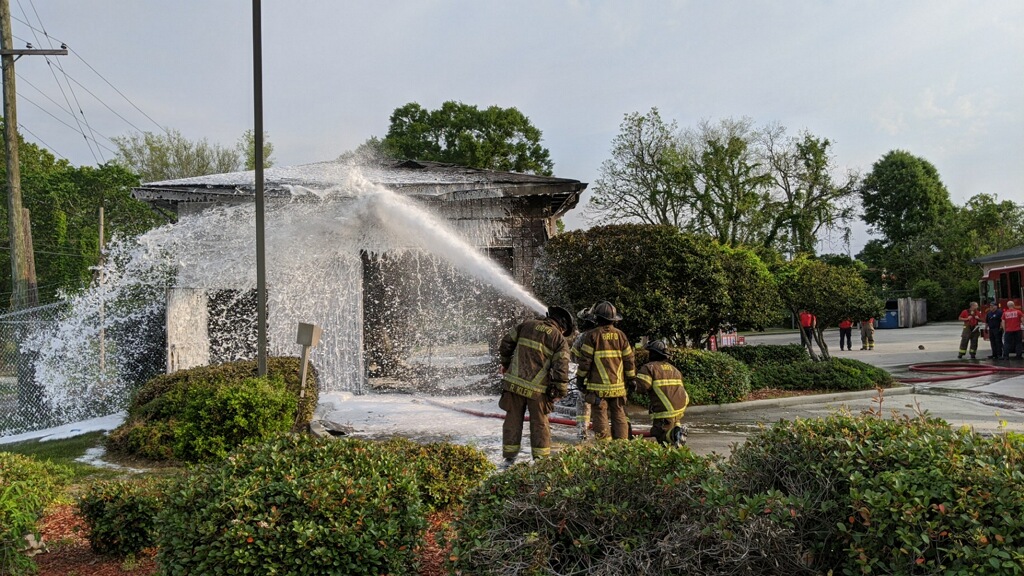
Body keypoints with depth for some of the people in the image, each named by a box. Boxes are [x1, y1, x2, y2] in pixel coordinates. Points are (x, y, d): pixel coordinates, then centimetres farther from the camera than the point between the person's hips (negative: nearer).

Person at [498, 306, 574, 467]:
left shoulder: (527, 325, 9)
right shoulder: (560, 340, -2)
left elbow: (506, 343, 13)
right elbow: (561, 368, -9)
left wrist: (505, 363, 28)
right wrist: (561, 391, 1)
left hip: (514, 383, 3)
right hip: (537, 389, -2)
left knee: (513, 420, 12)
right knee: (539, 423, 12)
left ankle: (509, 458, 16)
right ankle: (541, 459, 16)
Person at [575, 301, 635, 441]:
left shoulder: (592, 335, -6)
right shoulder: (620, 335, 6)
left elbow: (585, 360, -6)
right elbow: (629, 360, 8)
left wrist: (580, 378, 5)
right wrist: (632, 378, 17)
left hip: (598, 386, -4)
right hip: (618, 385, 4)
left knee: (600, 417, -1)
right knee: (619, 416, 10)